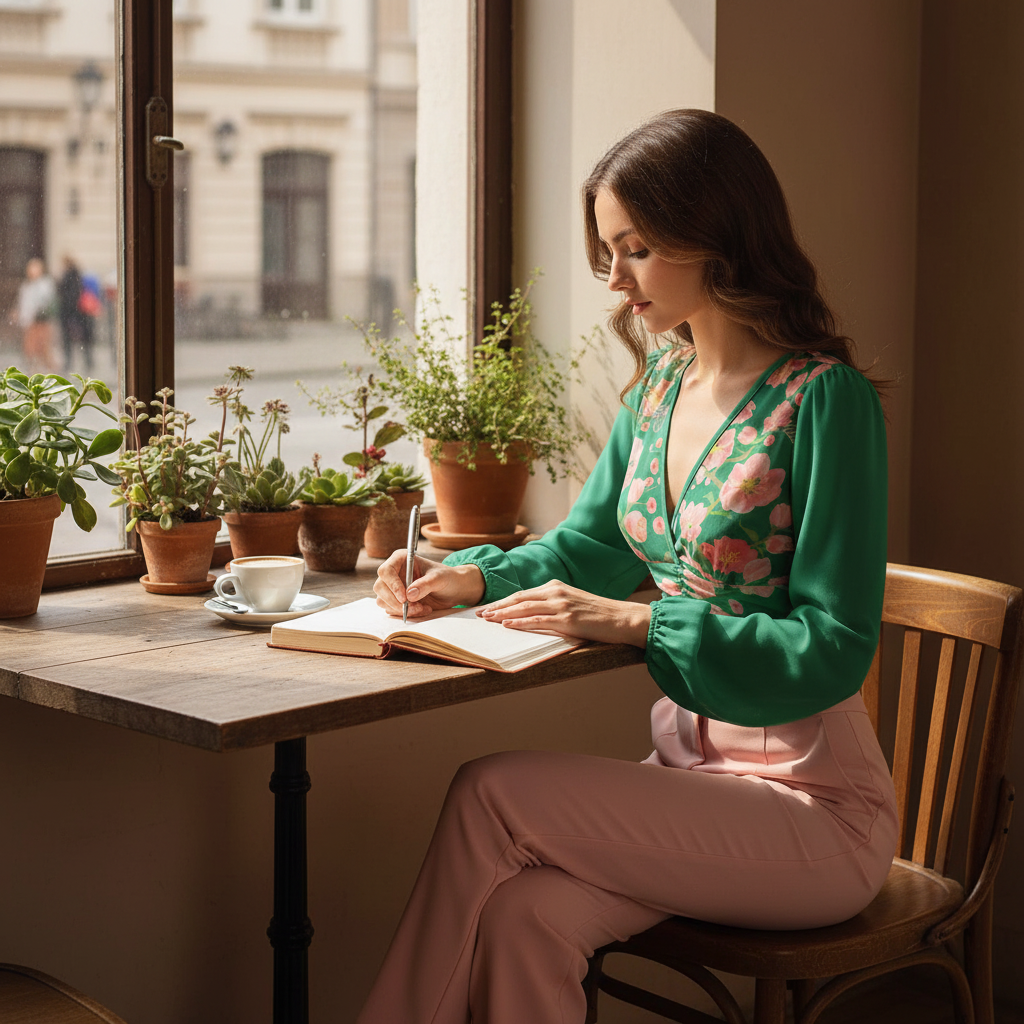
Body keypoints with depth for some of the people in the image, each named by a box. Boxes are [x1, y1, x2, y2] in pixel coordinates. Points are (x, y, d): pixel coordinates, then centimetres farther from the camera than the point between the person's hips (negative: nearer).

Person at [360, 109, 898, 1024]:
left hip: (815, 806, -6)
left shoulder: (824, 400, -14)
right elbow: (589, 545, 18)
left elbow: (834, 647, -17)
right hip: (691, 763, 6)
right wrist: (472, 577, -1)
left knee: (490, 794, -21)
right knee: (521, 917, -22)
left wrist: (640, 622, -23)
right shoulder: (662, 380, 8)